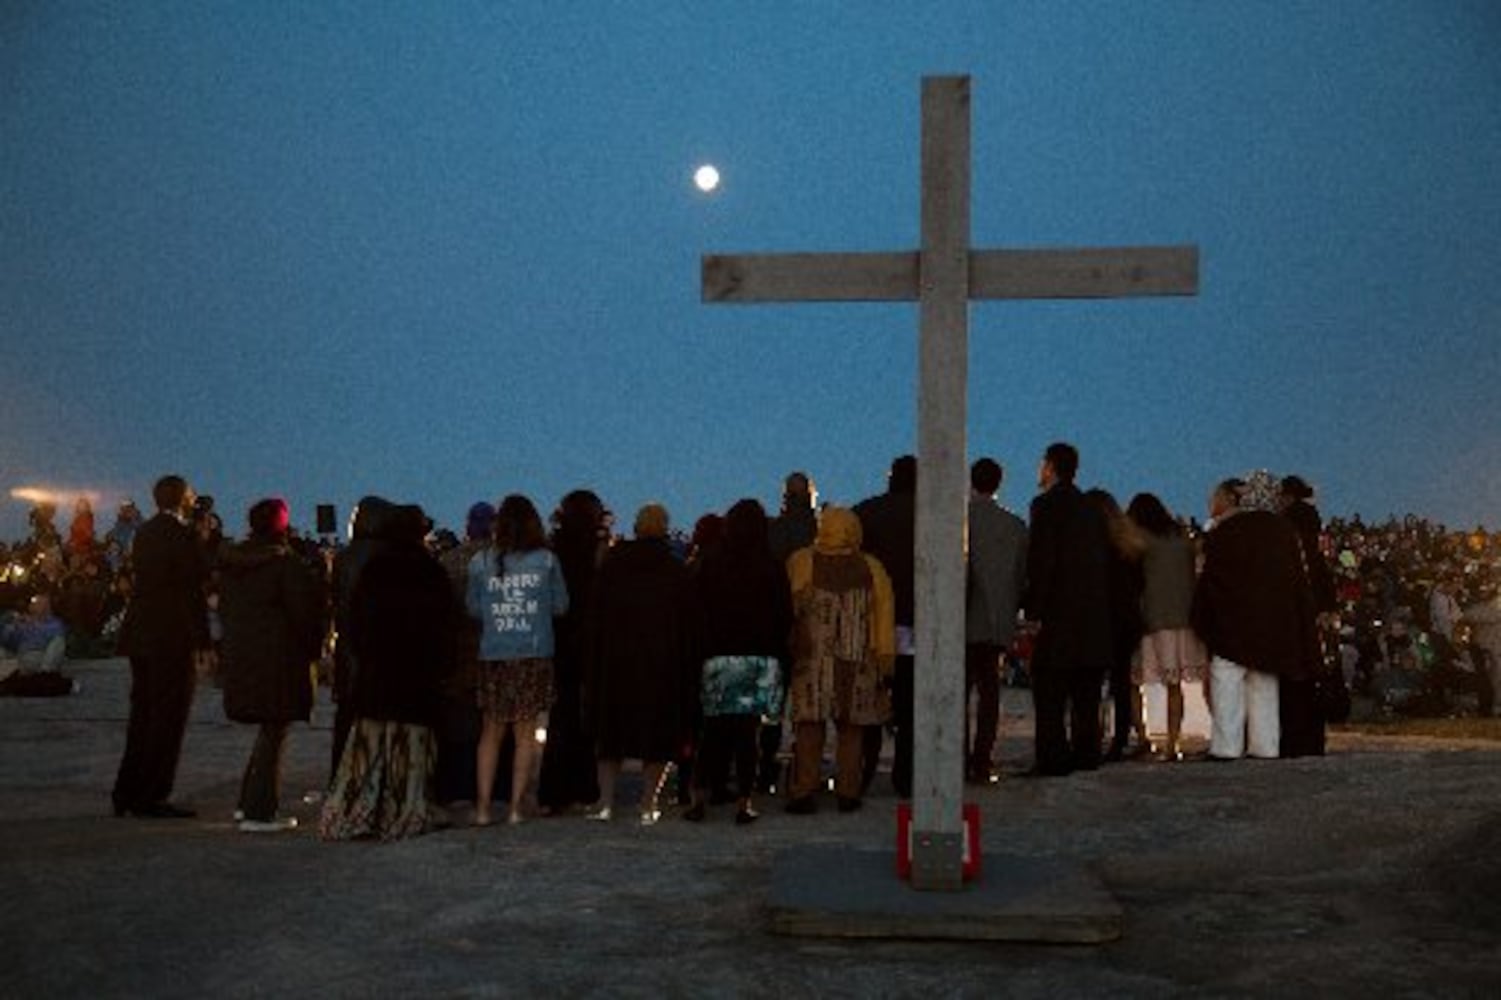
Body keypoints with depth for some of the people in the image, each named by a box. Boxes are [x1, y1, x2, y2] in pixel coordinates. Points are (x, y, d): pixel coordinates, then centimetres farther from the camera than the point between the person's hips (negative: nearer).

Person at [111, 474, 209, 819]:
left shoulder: (144, 532, 11)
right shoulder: (181, 535, -14)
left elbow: (142, 580, 12)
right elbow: (192, 592, -16)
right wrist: (203, 641, -14)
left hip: (140, 635, 9)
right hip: (171, 638, -9)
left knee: (143, 714, 16)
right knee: (168, 717, -1)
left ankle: (127, 793, 22)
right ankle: (149, 797, 1)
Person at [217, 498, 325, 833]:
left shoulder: (230, 562, 8)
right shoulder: (286, 563, -13)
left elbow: (224, 608, 14)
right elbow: (303, 611, -13)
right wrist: (311, 650, -1)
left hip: (239, 656, 7)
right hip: (278, 658, -7)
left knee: (267, 730, 20)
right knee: (274, 733, 1)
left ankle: (249, 802, 22)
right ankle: (259, 812, 1)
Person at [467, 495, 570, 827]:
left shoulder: (481, 562, -2)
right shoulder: (545, 561, -4)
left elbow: (474, 609, 6)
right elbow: (560, 605, 3)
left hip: (494, 656, 1)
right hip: (535, 655, -1)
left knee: (491, 732, 11)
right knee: (525, 732, 7)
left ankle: (482, 807, 8)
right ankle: (515, 807, 6)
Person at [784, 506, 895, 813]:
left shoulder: (800, 563, -1)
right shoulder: (872, 568, 4)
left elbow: (788, 610, 6)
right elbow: (884, 618, 4)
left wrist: (788, 649, 18)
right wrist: (885, 662, 8)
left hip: (811, 660, -1)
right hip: (857, 662, 1)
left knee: (809, 727, 2)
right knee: (851, 729, 10)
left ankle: (803, 792, -1)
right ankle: (848, 792, 12)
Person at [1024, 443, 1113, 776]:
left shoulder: (1047, 505, -7)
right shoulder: (1093, 511, 15)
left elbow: (1041, 562, -14)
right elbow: (1104, 563, 15)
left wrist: (1034, 613, -13)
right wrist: (1101, 608, 17)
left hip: (1059, 613, -7)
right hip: (1095, 617, 7)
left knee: (1050, 694, -5)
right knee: (1086, 695, 12)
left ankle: (1053, 758, -7)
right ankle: (1086, 754, 14)